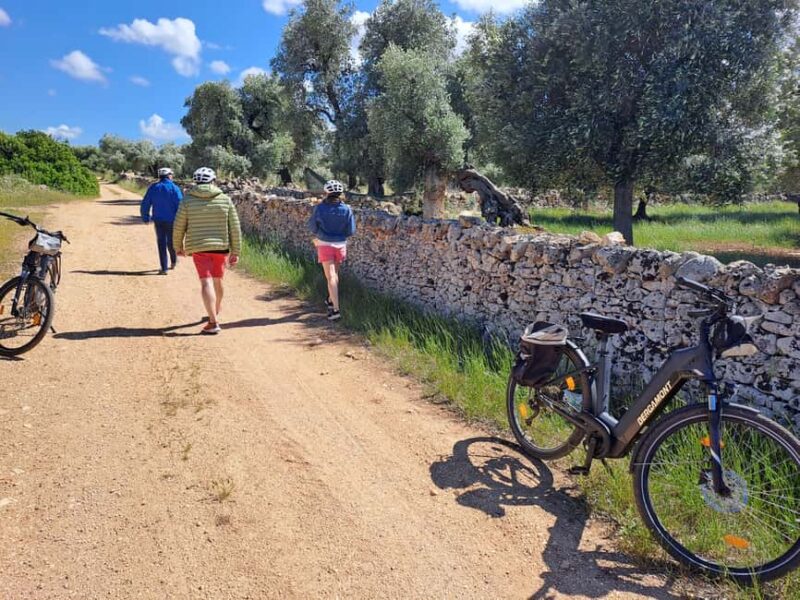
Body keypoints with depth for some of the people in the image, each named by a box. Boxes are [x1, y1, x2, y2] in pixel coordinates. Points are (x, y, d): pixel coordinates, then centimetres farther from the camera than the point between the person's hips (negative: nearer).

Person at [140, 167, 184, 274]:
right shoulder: (174, 188, -8)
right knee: (171, 242, 16)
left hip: (158, 220, 2)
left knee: (161, 243, 6)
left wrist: (146, 218, 16)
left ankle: (164, 268, 2)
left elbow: (145, 204, 4)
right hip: (171, 220, -2)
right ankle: (173, 261, 37)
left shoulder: (153, 188, 3)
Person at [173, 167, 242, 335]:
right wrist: (235, 252, 3)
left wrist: (179, 246, 16)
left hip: (198, 247, -2)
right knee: (217, 280, 20)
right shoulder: (225, 200, 0)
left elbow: (179, 227, 1)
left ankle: (213, 322, -16)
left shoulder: (188, 200, -2)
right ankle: (215, 311, 41)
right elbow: (235, 228, -1)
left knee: (206, 283, -6)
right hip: (221, 247, 2)